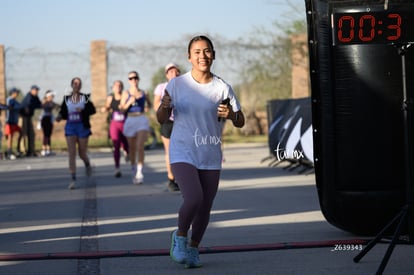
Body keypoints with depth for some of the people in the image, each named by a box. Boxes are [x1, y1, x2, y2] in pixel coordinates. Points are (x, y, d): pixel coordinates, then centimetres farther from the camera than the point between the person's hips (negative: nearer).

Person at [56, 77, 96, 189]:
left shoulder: (85, 98, 2)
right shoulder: (66, 99, 6)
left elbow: (93, 110, -4)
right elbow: (63, 112, 8)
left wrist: (83, 110, -20)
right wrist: (60, 117, -13)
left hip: (82, 126, -1)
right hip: (70, 127, 1)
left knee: (82, 153, 7)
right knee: (71, 153, -9)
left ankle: (87, 164, 43)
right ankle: (73, 179, -9)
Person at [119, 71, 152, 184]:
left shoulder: (144, 93, 8)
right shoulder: (126, 94, 5)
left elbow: (149, 104, 25)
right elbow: (122, 109, 0)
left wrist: (148, 107, 7)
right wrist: (129, 102, -13)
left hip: (142, 120, -1)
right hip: (130, 121, 1)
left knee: (140, 146, -17)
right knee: (132, 148, 9)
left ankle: (140, 173, -18)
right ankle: (134, 172, 25)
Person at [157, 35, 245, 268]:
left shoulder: (222, 88, -1)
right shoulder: (177, 84, -2)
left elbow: (240, 122, 3)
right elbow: (162, 119, 5)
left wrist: (231, 114, -20)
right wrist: (164, 107, -18)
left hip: (211, 157, 2)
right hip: (182, 153, -2)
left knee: (205, 208, 6)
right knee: (193, 198, -22)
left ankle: (193, 248, 32)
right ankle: (180, 236, 7)